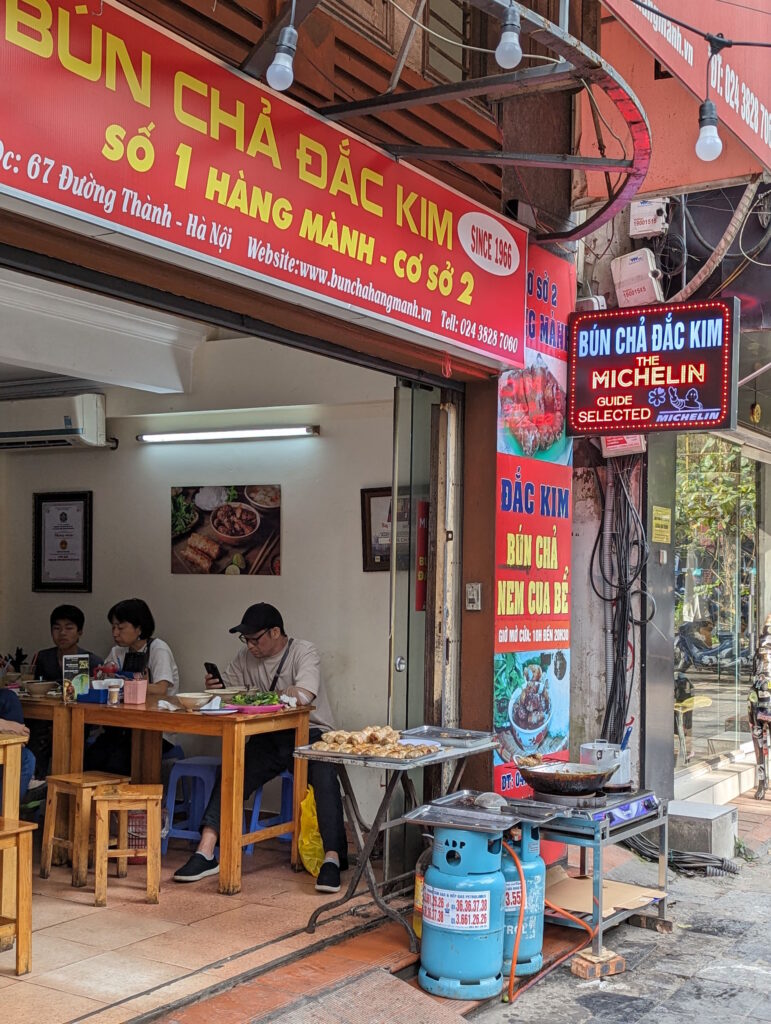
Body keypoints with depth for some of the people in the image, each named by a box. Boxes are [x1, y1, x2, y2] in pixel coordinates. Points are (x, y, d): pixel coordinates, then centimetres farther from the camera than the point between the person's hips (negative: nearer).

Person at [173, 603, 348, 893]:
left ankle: (333, 858, -31)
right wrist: (215, 689, -14)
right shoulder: (245, 657, 9)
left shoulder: (303, 652, -9)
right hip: (268, 738, 4)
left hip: (309, 735, -4)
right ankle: (205, 852, -21)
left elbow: (303, 695, -26)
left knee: (325, 777, -32)